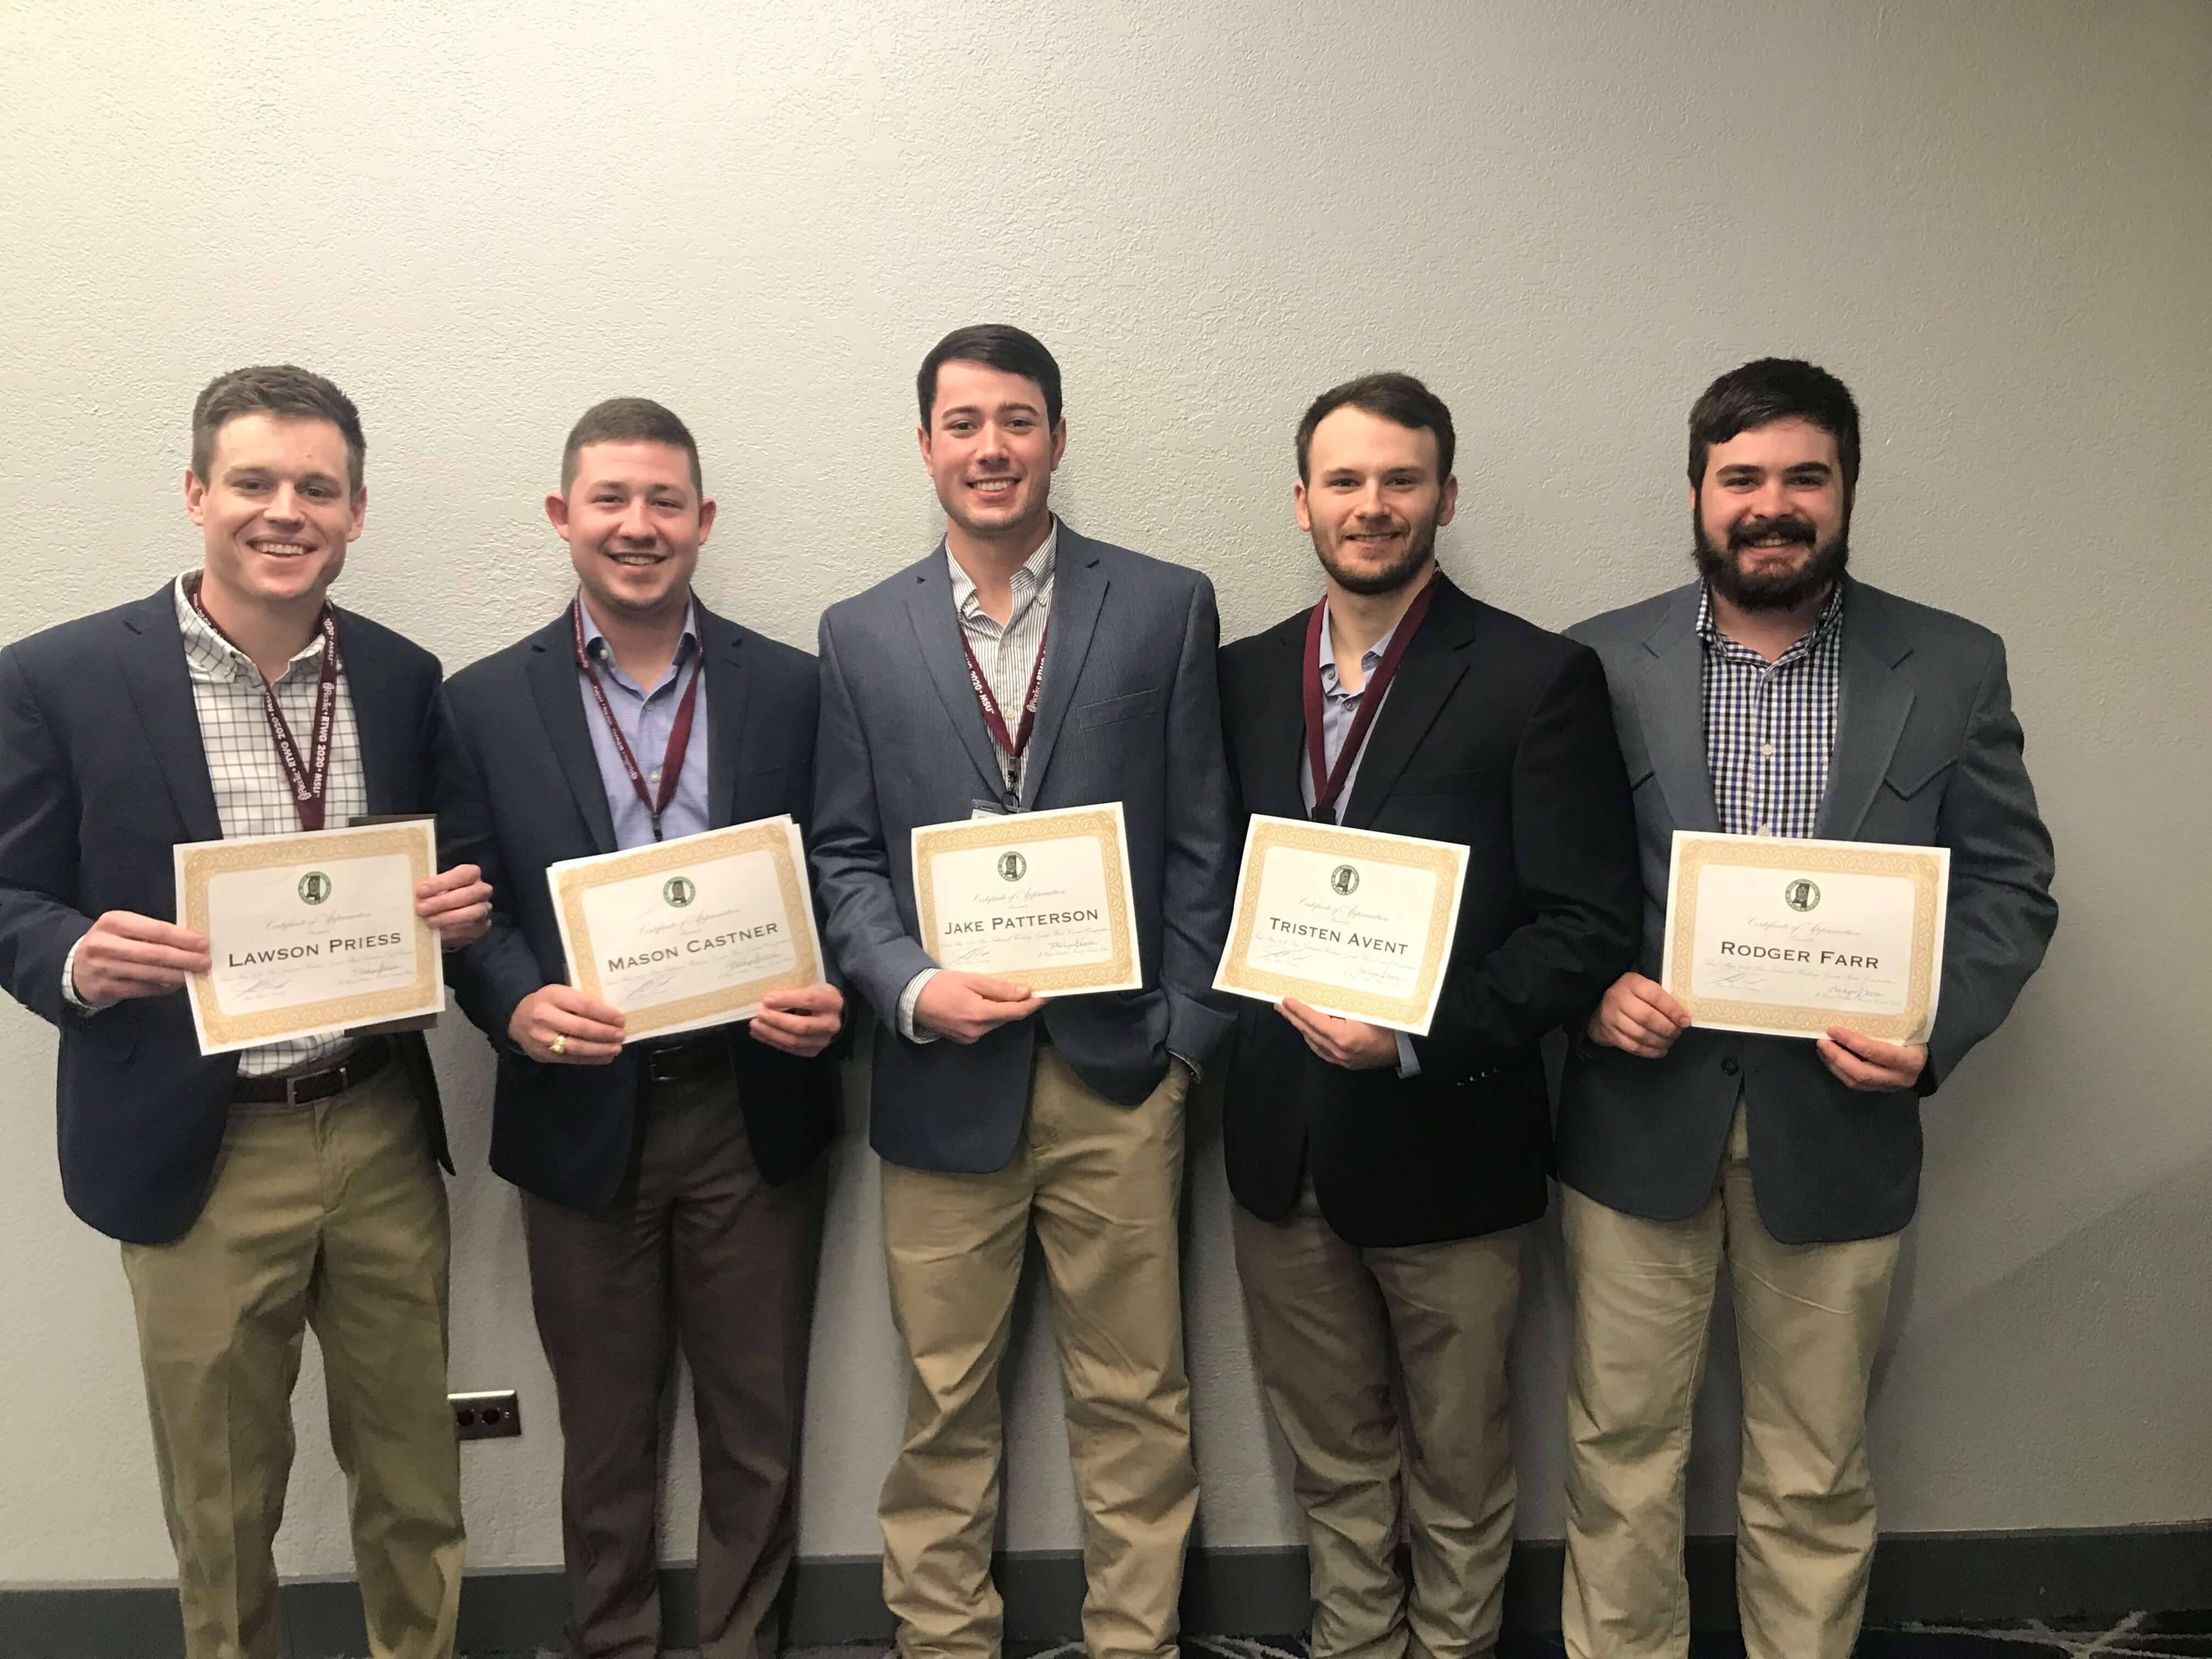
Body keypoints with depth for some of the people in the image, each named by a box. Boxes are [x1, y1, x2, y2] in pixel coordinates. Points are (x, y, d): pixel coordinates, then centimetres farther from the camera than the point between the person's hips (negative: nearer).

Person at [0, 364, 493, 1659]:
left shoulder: (404, 678, 3)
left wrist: (461, 908, -11)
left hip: (385, 1135, 3)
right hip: (200, 1156, -2)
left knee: (417, 1481, 16)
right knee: (222, 1508, 15)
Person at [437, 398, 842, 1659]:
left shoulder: (792, 689, 1)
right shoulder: (487, 702, 1)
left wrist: (829, 1002, -16)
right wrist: (517, 1007, -19)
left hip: (753, 1107, 0)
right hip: (581, 1113, 0)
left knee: (758, 1427, 14)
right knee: (605, 1435, 17)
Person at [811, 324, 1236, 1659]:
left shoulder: (1167, 607, 2)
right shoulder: (862, 635, 7)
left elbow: (1201, 843, 1)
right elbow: (844, 854, 6)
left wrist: (1185, 1038, -4)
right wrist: (911, 988, -11)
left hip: (1120, 1069, -1)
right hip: (944, 1071, 1)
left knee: (1134, 1398, 11)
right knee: (945, 1406, 13)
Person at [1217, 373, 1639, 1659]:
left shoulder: (1538, 679, -9)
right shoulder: (1244, 675, 5)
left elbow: (1588, 924, -13)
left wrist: (1415, 1038, -22)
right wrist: (1246, 1008, -5)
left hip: (1446, 1142, -4)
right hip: (1283, 1146, 4)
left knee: (1457, 1469, 16)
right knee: (1334, 1463, 21)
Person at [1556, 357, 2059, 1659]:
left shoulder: (1955, 669, 1)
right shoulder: (1600, 661, 0)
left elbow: (2010, 889, 3)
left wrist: (1936, 1030, -13)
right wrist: (1589, 990, -15)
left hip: (1836, 1125, 0)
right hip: (1639, 1117, 0)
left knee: (1816, 1474, 15)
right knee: (1621, 1449, 13)